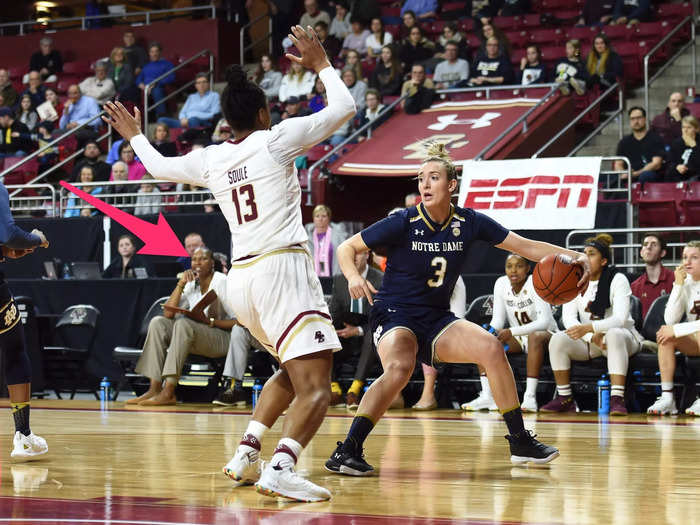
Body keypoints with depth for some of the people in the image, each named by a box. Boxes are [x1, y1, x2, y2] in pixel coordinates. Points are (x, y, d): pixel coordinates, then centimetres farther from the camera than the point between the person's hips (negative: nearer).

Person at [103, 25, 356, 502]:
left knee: (293, 371, 27)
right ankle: (281, 468, -35)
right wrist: (322, 65, 18)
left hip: (241, 278, 7)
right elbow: (345, 108, 3)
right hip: (283, 268, -7)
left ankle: (246, 454, 17)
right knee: (315, 385, -13)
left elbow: (159, 166, 32)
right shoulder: (276, 140, -2)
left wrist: (135, 136, 50)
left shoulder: (209, 160, 12)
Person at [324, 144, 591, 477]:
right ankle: (348, 451, -32)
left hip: (437, 319, 4)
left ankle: (520, 443, -3)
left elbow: (526, 246, 0)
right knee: (400, 367, -34)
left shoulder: (469, 223, -4)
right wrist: (353, 277, -27)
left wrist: (574, 258, -12)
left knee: (491, 349, -17)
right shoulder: (403, 223, -13)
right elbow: (346, 248, -6)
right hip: (394, 315, -4)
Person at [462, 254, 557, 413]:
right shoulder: (501, 284, -5)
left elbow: (544, 321, -29)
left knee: (535, 337, -39)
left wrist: (512, 331, -40)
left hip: (545, 335, -6)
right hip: (518, 339, 6)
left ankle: (530, 397, -44)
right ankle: (487, 396, -22)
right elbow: (498, 319, -3)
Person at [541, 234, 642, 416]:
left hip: (623, 337, -4)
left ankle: (617, 399, -42)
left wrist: (589, 328, -40)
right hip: (587, 341, 4)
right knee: (558, 339, -24)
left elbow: (620, 318, -24)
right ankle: (565, 399, -15)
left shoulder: (617, 279, -11)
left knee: (614, 335, -38)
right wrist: (592, 337, -26)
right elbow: (568, 317, -8)